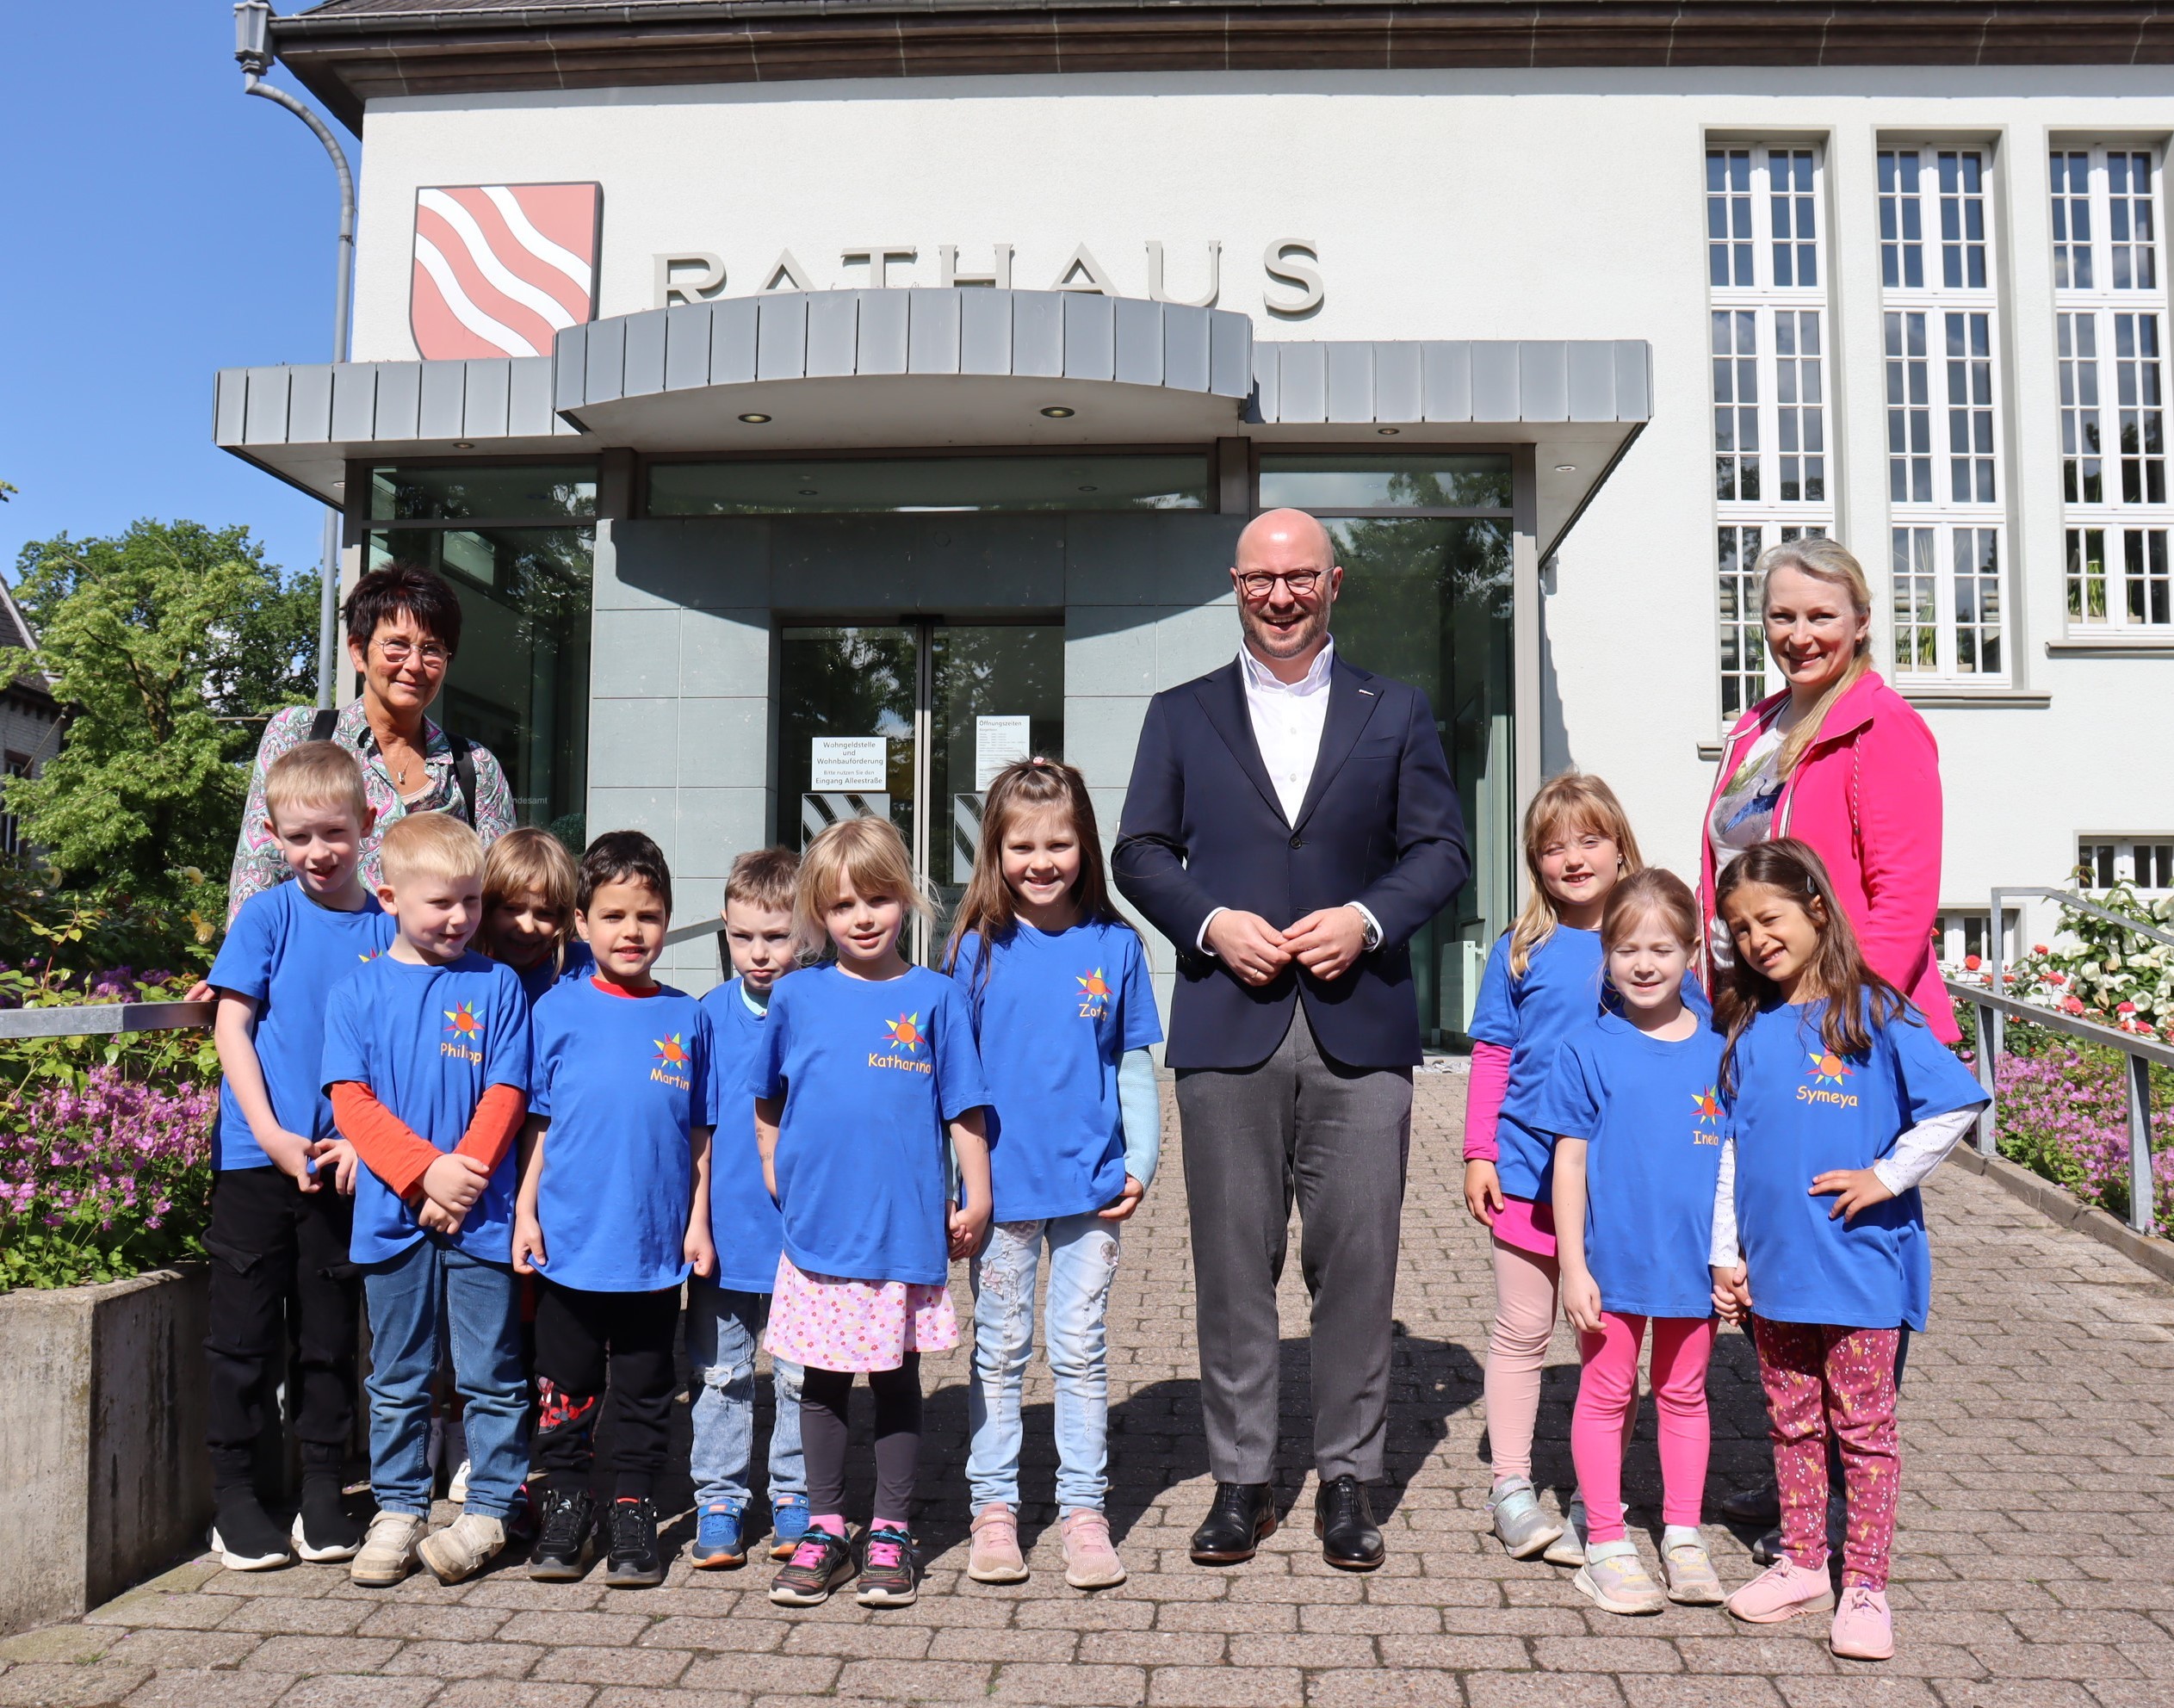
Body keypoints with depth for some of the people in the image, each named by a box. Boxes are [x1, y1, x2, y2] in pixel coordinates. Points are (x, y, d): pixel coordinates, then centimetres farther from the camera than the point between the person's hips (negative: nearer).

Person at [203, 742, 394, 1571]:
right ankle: (234, 1494, 21)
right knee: (245, 1331, 6)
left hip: (341, 1163, 1)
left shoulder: (387, 927, 1)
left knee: (331, 1332, 11)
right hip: (255, 1158, -1)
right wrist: (271, 1135, -12)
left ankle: (323, 1494, 24)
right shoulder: (266, 916, -2)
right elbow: (231, 1025, -4)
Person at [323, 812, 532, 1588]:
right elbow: (351, 1098, -3)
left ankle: (488, 1511, 21)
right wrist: (425, 1170, -14)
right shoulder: (359, 990, 4)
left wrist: (464, 1177, -14)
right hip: (392, 1215, 1)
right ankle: (398, 1511, 27)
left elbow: (506, 1095, -2)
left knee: (491, 1375, 7)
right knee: (397, 1379, 13)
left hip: (480, 1217, -1)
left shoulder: (497, 986, 2)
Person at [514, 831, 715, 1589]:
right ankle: (566, 1506, 27)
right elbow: (535, 1121, 3)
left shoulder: (686, 1017, 3)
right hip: (569, 1239, -1)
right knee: (567, 1383, 10)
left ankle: (634, 1512, 24)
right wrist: (525, 1211, -2)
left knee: (645, 1388, 11)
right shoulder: (558, 1008, 0)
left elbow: (699, 1131, 6)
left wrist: (698, 1221, 3)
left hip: (656, 1243, 1)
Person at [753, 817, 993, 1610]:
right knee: (823, 1380, 11)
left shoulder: (935, 996, -1)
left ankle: (891, 1531, 24)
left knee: (898, 1376, 10)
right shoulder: (797, 996, 3)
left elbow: (963, 1108, 1)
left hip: (907, 1229, -1)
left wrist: (975, 1199, -1)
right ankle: (824, 1528, 27)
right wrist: (777, 1172, 9)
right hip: (818, 1228, 1)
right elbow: (765, 1099, 16)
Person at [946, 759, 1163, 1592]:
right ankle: (994, 1506, 24)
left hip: (1090, 1184, 0)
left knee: (1081, 1349, 9)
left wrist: (1141, 1163, -2)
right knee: (999, 1350, 11)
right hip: (1002, 1183, 0)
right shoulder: (978, 947, -2)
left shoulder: (1115, 946, 0)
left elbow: (1135, 1067, 6)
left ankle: (1084, 1509, 21)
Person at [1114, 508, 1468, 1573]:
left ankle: (1347, 1481, 17)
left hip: (1359, 1028, 0)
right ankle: (1240, 1480, 18)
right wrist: (1212, 922, -8)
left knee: (1357, 1260, 2)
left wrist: (1367, 919, -9)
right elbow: (1140, 854, 9)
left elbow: (1441, 850, 8)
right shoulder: (1180, 715, 14)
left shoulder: (1396, 714, 13)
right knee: (1232, 1264, 5)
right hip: (1226, 1028, 0)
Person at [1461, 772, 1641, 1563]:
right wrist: (1478, 1151, -1)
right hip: (1529, 1168, 0)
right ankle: (1512, 1488, 21)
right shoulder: (1520, 951, 1)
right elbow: (1492, 1055, 4)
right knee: (1522, 1333, 8)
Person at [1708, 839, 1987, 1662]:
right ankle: (1802, 1564, 28)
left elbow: (1956, 1106, -9)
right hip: (1772, 1268, 4)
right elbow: (1730, 1150, 7)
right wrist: (1726, 1252, 6)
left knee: (1863, 1425, 6)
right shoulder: (1744, 1029, 4)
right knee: (1792, 1423, 15)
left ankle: (1864, 1585, 17)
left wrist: (1886, 1176, -12)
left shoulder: (1874, 1015, -8)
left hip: (1859, 1264, -4)